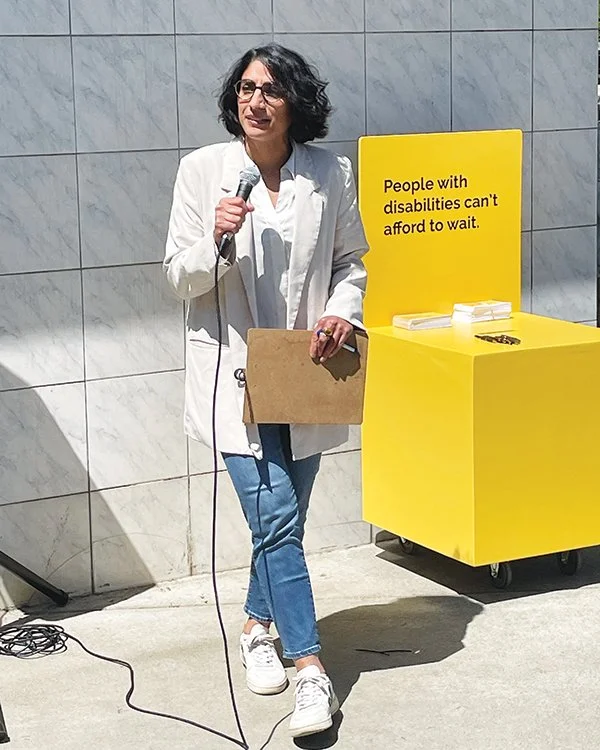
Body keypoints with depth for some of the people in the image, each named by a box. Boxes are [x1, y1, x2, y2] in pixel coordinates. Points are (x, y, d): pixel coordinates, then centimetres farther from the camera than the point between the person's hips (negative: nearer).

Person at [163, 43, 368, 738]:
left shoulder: (330, 173, 0)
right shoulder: (202, 169, -4)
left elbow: (352, 260, 11)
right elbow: (180, 277, -1)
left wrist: (343, 312, -8)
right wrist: (217, 241, -21)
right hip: (235, 369, -3)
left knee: (282, 517, 14)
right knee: (276, 517, -11)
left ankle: (258, 624, 40)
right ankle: (311, 671, -5)